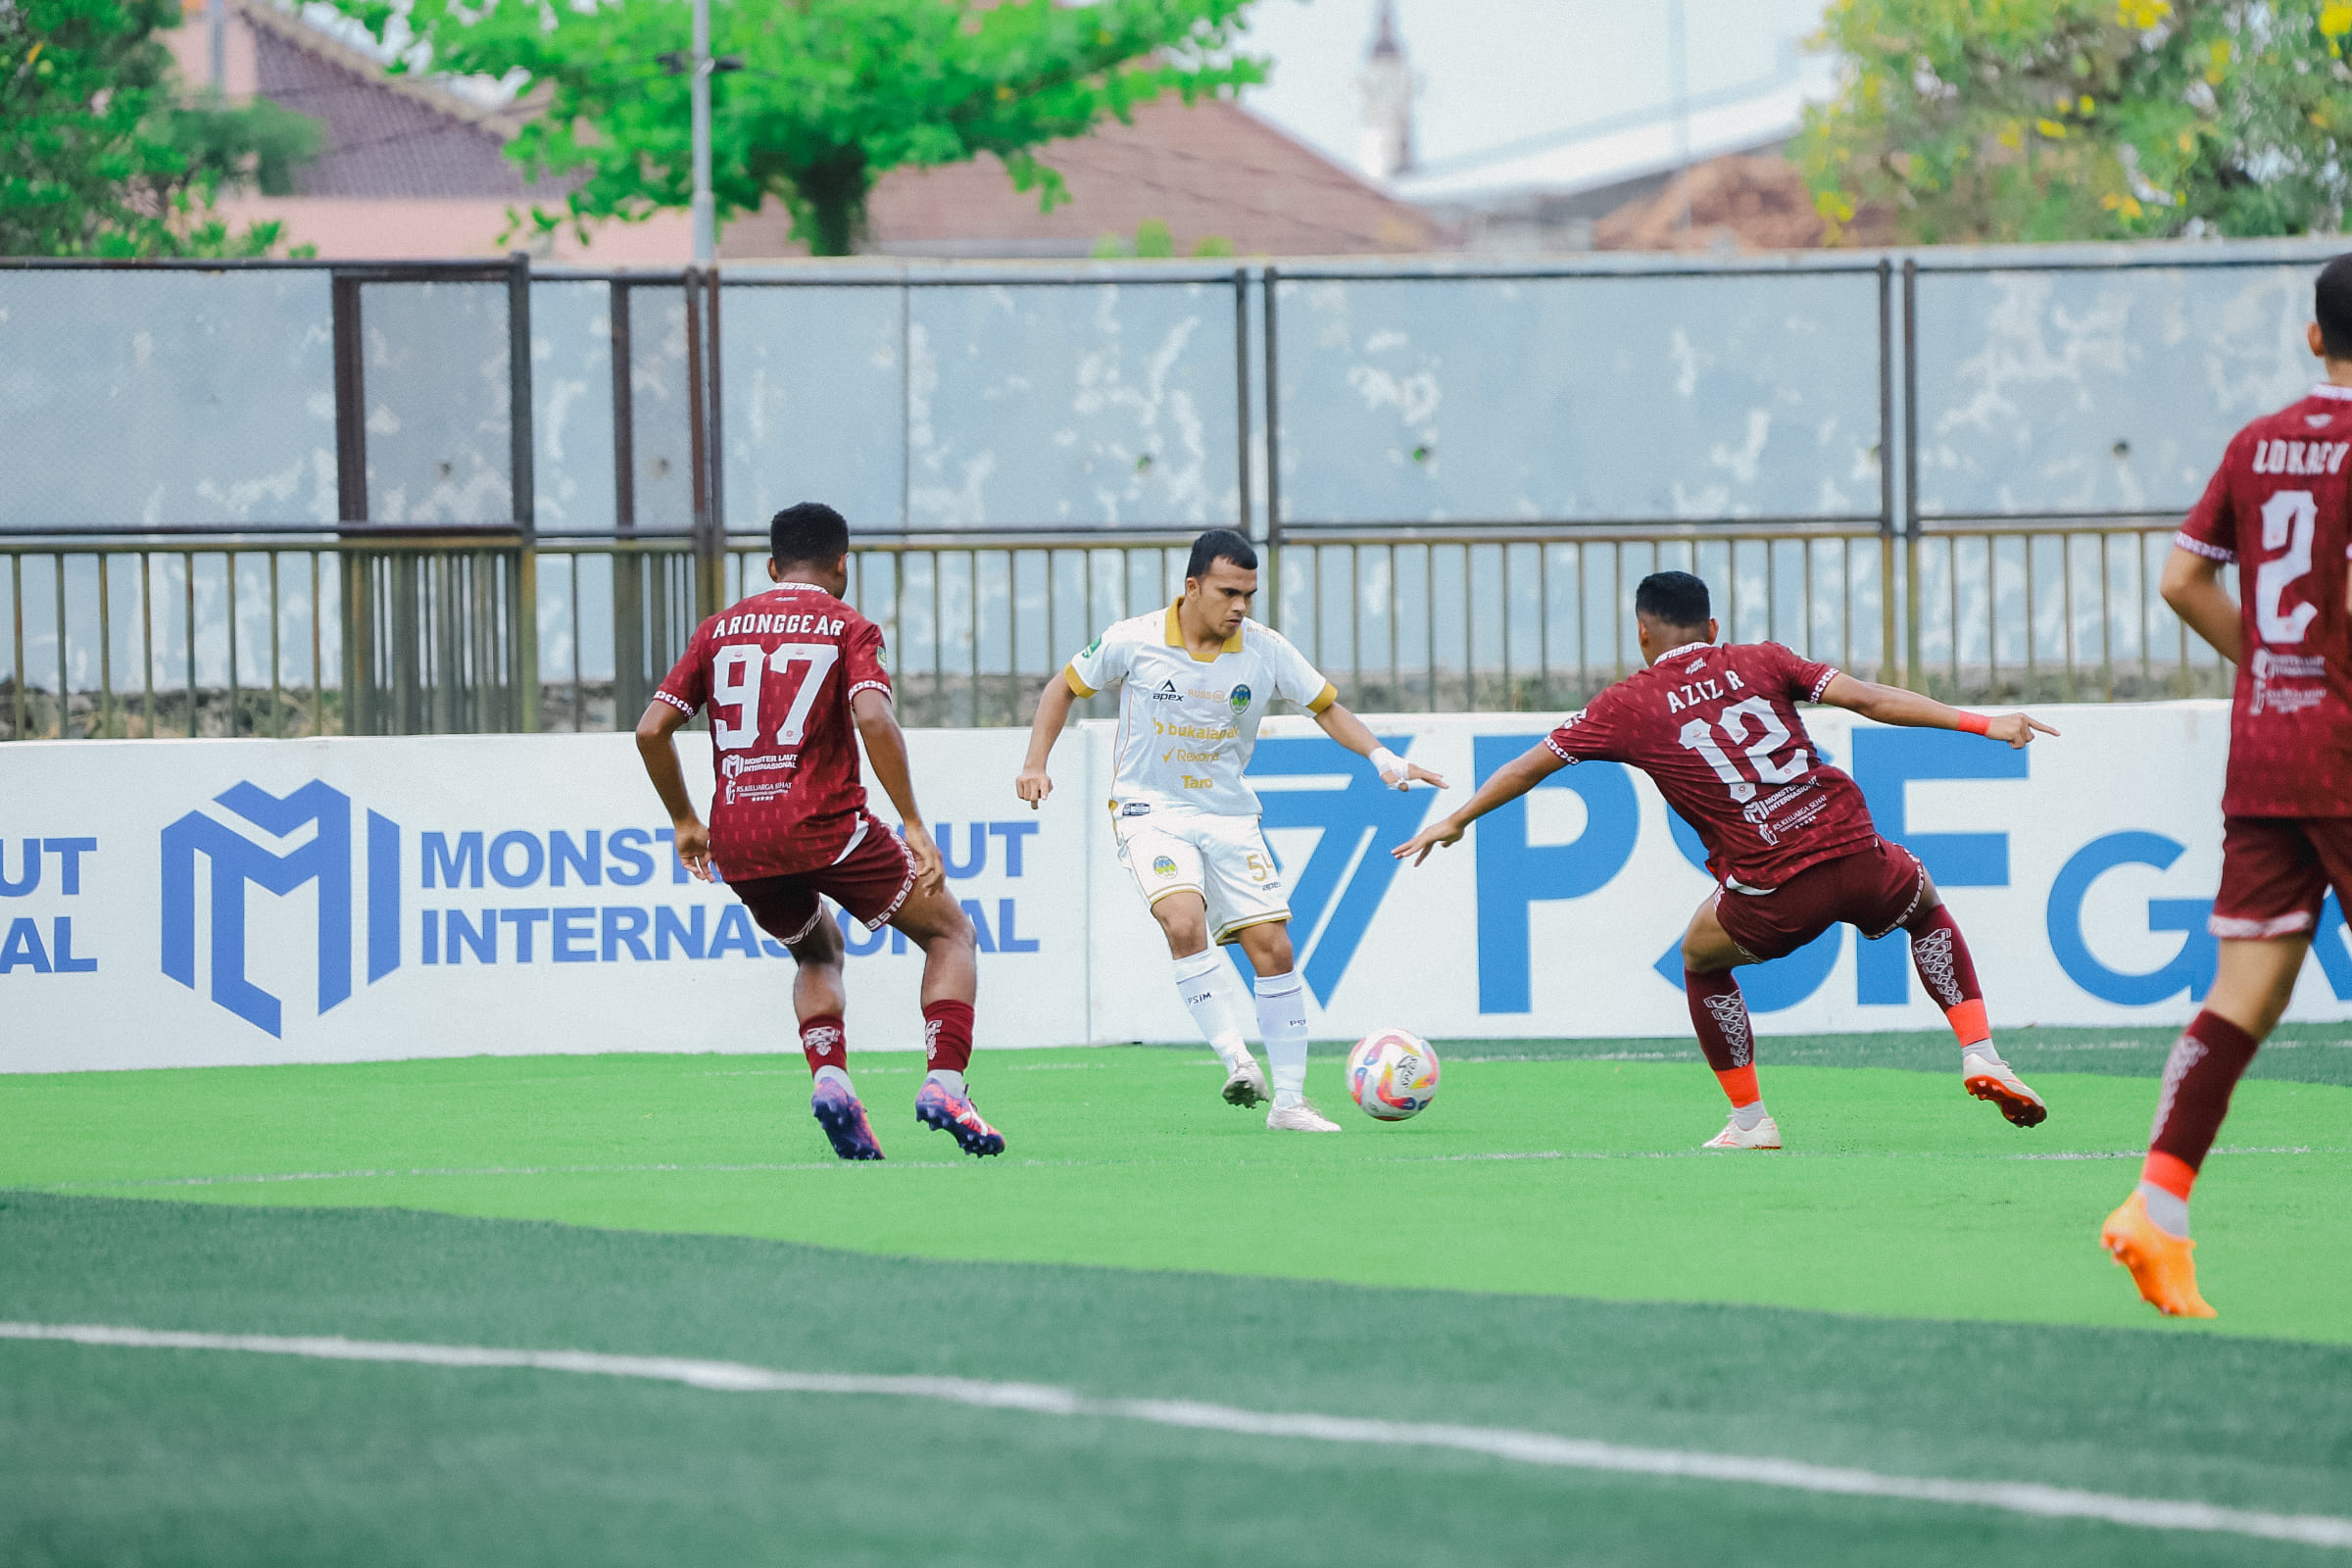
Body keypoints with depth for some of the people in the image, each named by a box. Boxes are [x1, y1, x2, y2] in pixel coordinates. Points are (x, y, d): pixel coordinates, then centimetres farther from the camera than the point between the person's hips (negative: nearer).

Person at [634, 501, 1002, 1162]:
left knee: (818, 952, 30)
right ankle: (944, 1083, -7)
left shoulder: (720, 629, 15)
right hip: (825, 827, -4)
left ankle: (830, 1077, 4)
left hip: (736, 841, 4)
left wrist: (685, 822, 22)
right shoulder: (847, 626, 2)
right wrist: (913, 827, -13)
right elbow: (872, 717, -16)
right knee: (950, 932, 12)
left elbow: (651, 729, 10)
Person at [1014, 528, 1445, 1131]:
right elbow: (1065, 687, 7)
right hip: (1151, 810, -3)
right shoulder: (1133, 642, -9)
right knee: (1185, 922, -30)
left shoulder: (1266, 650, -4)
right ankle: (1237, 1060, -28)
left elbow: (1327, 708, 7)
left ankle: (1288, 1100, 4)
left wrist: (1383, 758, -8)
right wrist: (1035, 764, -3)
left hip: (1228, 816, 3)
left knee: (1273, 946, -5)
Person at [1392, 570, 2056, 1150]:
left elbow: (1531, 764, 19)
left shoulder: (1629, 703, 9)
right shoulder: (1760, 662, 11)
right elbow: (1868, 698, 2)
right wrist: (1982, 724, 3)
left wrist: (1455, 822, 33)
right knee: (1927, 906, 33)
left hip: (1771, 893, -2)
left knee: (1702, 962, 30)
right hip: (1855, 855, 2)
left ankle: (1750, 1119, 25)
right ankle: (1980, 1056, 15)